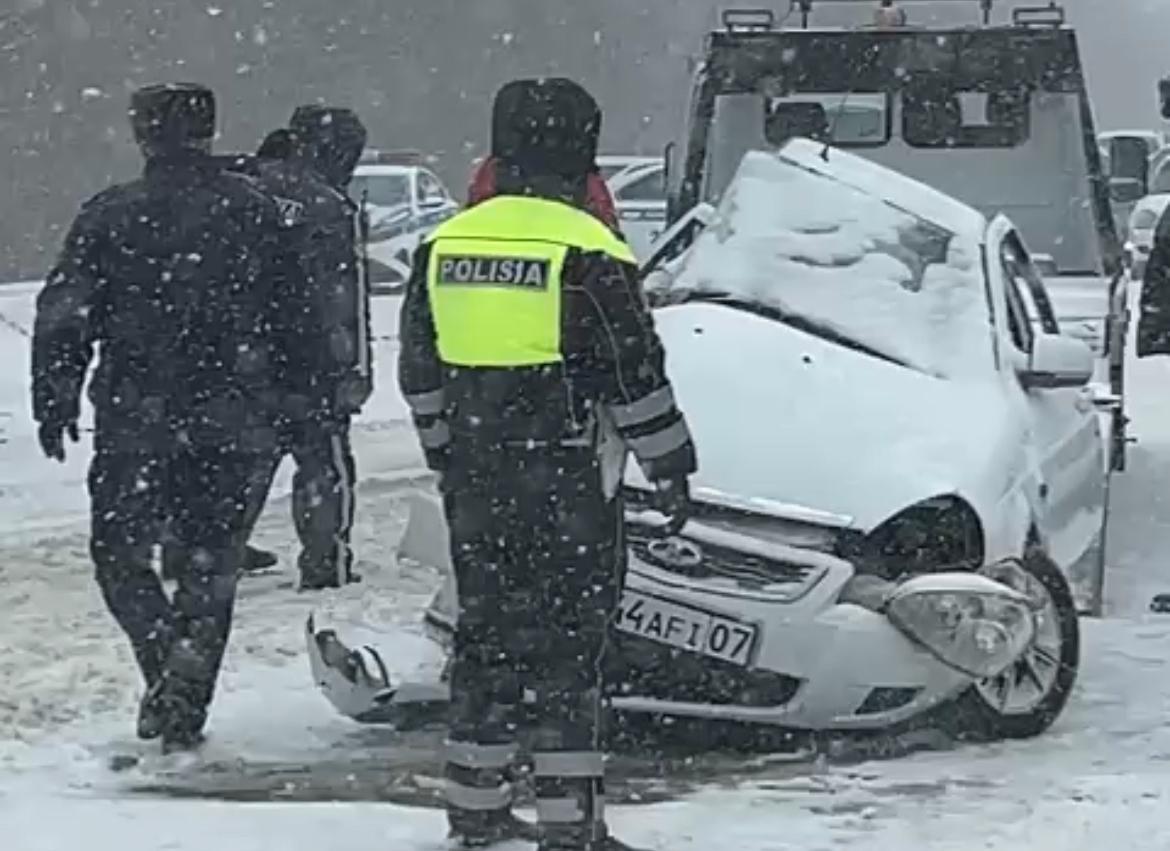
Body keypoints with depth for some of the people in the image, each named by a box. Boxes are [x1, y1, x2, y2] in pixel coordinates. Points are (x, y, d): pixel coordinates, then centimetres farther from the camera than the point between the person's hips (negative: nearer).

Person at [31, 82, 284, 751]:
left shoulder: (110, 216, -3)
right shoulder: (257, 213, 3)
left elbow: (62, 319, -3)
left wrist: (54, 400, 6)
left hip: (135, 419, -2)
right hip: (230, 421, 2)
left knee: (120, 553, 9)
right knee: (212, 561, 11)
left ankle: (169, 663, -13)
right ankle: (187, 706, 5)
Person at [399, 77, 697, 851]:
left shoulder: (445, 245, 7)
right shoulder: (587, 253, -12)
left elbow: (420, 372, 14)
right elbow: (637, 375, -10)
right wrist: (670, 466, 0)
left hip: (476, 480, 6)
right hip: (567, 480, -6)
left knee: (488, 626, 14)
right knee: (567, 638, -1)